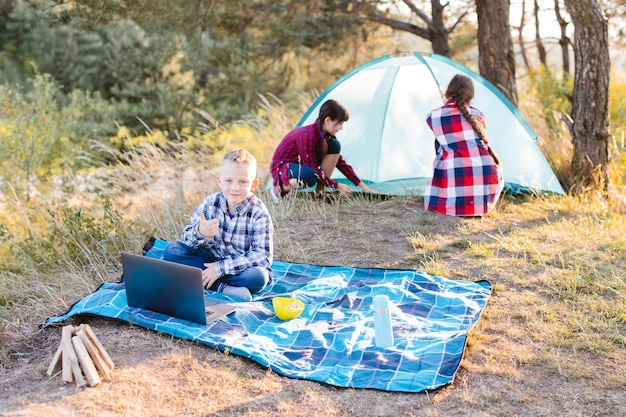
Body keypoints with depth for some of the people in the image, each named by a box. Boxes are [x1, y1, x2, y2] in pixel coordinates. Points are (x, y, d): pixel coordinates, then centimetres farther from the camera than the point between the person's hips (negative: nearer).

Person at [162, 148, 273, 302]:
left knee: (258, 276, -36)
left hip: (241, 266, -4)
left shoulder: (258, 212, -17)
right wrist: (200, 233, -34)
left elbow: (263, 256, -23)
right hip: (212, 259, 4)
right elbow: (185, 239, -8)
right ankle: (223, 287, -26)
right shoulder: (210, 203, -8)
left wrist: (221, 268, -28)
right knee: (172, 250, -18)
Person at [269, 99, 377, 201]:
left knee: (334, 146, -12)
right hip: (282, 167, -8)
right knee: (310, 176, -42)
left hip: (302, 164, 8)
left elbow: (340, 162, 1)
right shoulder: (307, 136, -31)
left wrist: (361, 185, -1)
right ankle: (281, 187, -11)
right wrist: (336, 185, -23)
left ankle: (320, 192, -7)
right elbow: (313, 170, -28)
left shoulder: (326, 135, -6)